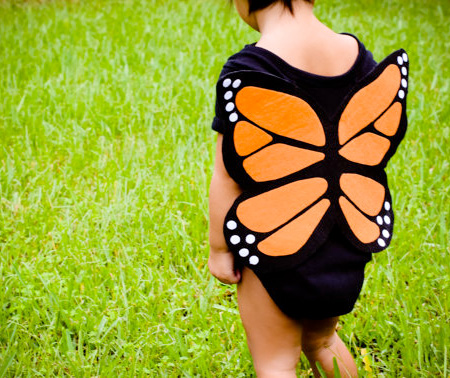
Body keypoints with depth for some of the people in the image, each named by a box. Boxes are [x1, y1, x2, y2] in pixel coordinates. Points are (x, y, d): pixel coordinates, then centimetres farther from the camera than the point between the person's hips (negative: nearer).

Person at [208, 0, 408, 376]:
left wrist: (218, 248, -6)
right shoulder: (359, 56, -4)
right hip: (342, 241, 6)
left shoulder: (247, 71, -22)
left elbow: (227, 179, -19)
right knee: (321, 339, 28)